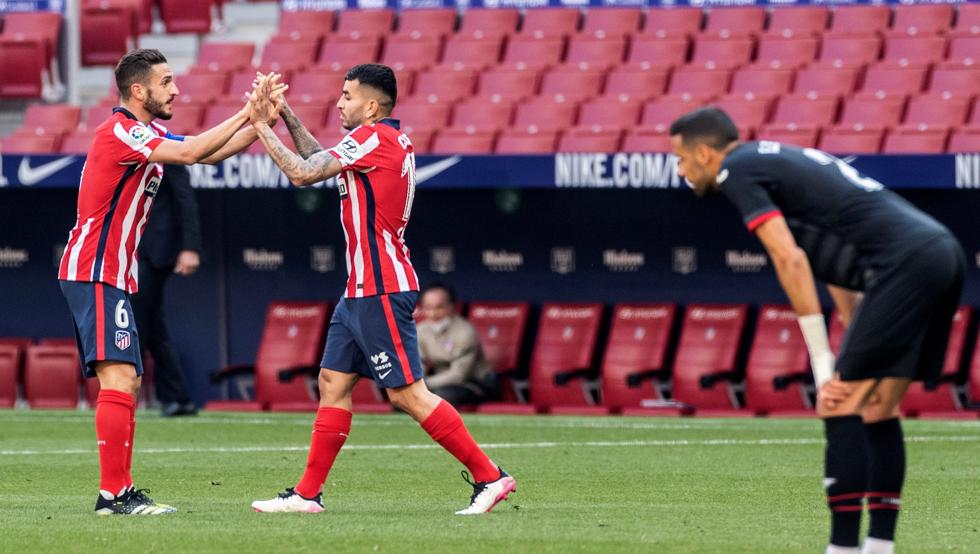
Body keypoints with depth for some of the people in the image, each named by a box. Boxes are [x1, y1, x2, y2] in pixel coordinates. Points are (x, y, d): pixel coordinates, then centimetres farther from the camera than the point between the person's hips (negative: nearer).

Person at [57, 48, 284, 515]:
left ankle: (119, 491, 10)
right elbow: (191, 152, -24)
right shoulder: (119, 132, -14)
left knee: (127, 383, 9)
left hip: (114, 276, 11)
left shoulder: (148, 135, 16)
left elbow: (215, 152, 16)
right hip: (94, 273, -11)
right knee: (119, 377, -16)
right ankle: (114, 493, -20)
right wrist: (247, 113, -18)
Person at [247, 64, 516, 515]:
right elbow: (320, 160, 25)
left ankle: (489, 477, -7)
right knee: (332, 383, 10)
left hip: (381, 293, -10)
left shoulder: (374, 138, -15)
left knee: (407, 393, -9)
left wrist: (262, 126, -7)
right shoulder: (392, 140, 14)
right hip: (363, 290, 10)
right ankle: (307, 494, 12)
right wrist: (286, 117, 17)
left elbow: (302, 173, -16)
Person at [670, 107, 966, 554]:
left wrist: (824, 368, -8)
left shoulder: (737, 171, 0)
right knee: (878, 411, 15)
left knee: (841, 410, -5)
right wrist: (861, 354, 23)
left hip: (905, 262, -9)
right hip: (944, 252, 9)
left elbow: (790, 260, -10)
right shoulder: (778, 160, 28)